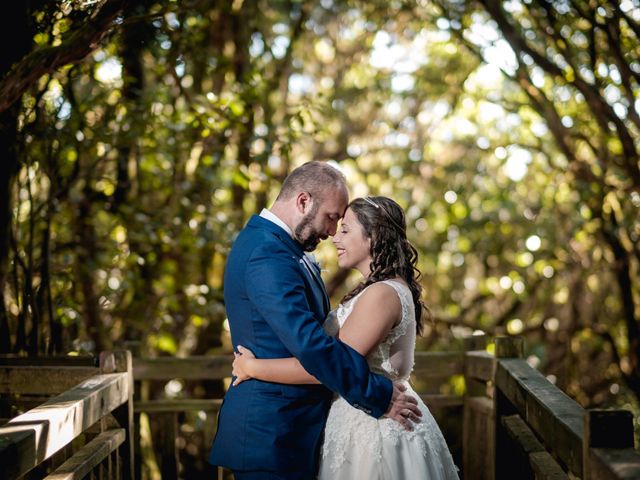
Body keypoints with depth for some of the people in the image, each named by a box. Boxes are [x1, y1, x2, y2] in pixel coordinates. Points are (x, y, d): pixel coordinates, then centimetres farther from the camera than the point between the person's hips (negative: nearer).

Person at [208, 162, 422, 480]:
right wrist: (380, 397, -21)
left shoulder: (273, 243, 12)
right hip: (271, 433, -10)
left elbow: (308, 331, 18)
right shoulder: (267, 256, -21)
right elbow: (310, 345, -29)